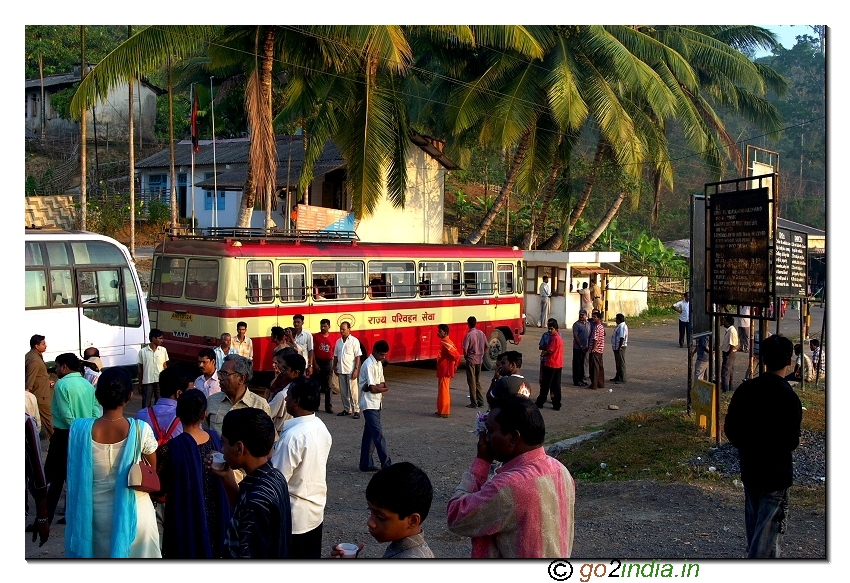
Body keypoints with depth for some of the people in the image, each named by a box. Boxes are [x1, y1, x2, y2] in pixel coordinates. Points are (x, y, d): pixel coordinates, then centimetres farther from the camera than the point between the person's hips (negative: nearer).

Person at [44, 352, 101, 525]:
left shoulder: (62, 384, -13)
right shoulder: (88, 385, 6)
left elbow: (66, 414, -18)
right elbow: (96, 412, 0)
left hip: (65, 435, -6)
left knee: (54, 478, 0)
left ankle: (45, 519, 1)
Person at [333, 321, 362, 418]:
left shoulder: (354, 341, -6)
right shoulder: (338, 341, 11)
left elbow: (358, 356, -9)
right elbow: (336, 355, 18)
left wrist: (356, 369, -15)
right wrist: (334, 366, 11)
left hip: (351, 370, -6)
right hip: (341, 370, 6)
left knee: (353, 391, -4)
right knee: (343, 392, 10)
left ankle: (356, 410, 0)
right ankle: (347, 409, 19)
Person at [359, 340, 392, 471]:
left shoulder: (379, 363, 12)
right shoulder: (369, 365, -17)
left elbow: (382, 383, 11)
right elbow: (373, 388, -21)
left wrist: (378, 386, -11)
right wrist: (383, 388, -2)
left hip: (376, 404, 9)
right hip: (370, 405, -9)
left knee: (370, 434, 12)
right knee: (378, 435, -11)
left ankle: (366, 464, 18)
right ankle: (387, 465, -12)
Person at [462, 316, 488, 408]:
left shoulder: (468, 335, -15)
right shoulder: (481, 333, 2)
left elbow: (465, 349, -20)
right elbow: (487, 347, 8)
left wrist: (465, 356, -2)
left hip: (471, 360, -6)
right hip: (479, 360, 6)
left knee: (472, 382, 1)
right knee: (478, 381, 16)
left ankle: (474, 403, 3)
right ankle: (480, 401, 17)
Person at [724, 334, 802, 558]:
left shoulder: (746, 389, -4)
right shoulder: (789, 397, -20)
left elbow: (729, 429, 1)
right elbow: (791, 442, -19)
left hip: (749, 470, 6)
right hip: (776, 473, -6)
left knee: (754, 526, 20)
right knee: (769, 530, 3)